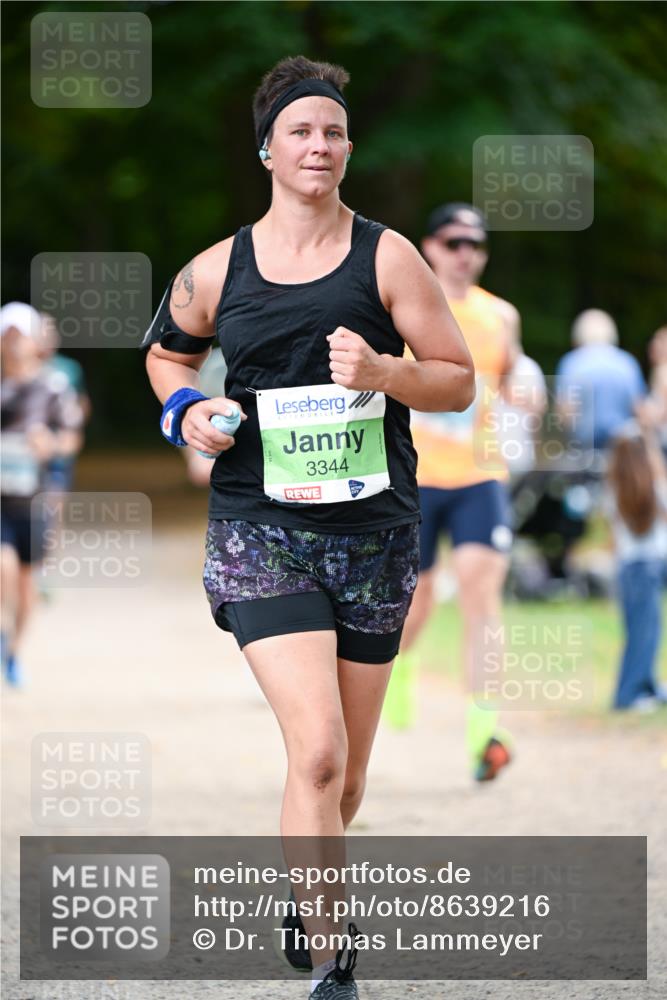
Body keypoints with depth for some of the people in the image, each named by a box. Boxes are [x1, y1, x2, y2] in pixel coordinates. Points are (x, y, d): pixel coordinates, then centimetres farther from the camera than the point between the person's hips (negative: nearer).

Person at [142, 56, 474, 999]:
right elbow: (167, 351, 23)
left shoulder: (387, 257, 0)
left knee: (346, 773, 11)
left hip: (374, 531, 2)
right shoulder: (216, 271, 3)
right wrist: (188, 412, 2)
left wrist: (384, 373, -16)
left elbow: (461, 382, 3)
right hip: (260, 530, -2)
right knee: (318, 751, -19)